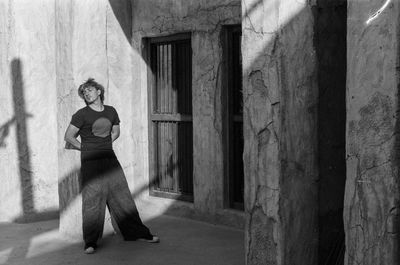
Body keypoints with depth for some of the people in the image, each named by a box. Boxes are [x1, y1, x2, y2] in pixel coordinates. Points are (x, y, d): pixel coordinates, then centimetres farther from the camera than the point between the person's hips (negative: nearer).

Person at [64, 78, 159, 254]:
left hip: (109, 157, 4)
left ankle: (138, 233, 16)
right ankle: (90, 242, -1)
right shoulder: (82, 114, -3)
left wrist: (104, 145, 12)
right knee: (92, 198, -7)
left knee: (122, 195, 6)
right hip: (90, 160, -4)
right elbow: (68, 136, 1)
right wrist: (85, 147, 7)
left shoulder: (111, 112, 10)